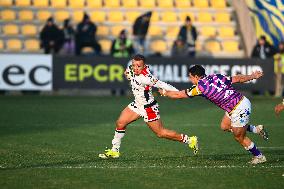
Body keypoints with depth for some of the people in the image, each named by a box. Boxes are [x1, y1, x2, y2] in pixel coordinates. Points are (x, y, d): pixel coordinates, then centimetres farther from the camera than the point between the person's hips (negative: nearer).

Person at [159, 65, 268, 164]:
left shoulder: (200, 87, -12)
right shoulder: (216, 77, 5)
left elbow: (179, 95, 0)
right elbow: (238, 79, 9)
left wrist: (165, 93, 17)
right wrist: (253, 76, 25)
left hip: (240, 109, -8)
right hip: (242, 100, 8)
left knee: (239, 138, 9)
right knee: (224, 126, 24)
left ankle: (259, 157, 21)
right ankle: (256, 129, 30)